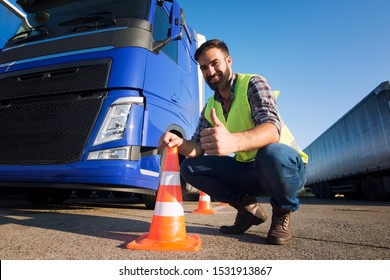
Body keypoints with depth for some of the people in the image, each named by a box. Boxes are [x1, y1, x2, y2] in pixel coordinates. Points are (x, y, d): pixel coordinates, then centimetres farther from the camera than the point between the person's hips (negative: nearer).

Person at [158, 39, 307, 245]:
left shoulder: (253, 84, -12)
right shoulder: (209, 107, 6)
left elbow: (272, 130, -30)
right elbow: (199, 147, -1)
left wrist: (233, 142, -52)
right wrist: (179, 143, -25)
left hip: (285, 167, -4)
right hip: (248, 171, 5)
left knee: (272, 153, -40)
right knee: (190, 167, -9)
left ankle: (282, 212, -6)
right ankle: (248, 207, 4)